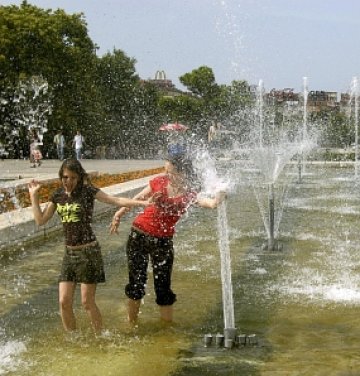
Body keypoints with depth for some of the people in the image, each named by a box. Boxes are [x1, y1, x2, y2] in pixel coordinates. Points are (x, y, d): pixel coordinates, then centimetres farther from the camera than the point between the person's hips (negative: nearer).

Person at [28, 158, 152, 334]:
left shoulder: (87, 191, -8)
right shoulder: (58, 195, 7)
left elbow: (117, 200, -12)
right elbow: (40, 220, 11)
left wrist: (143, 202, -20)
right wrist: (33, 195, 8)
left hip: (89, 251, -5)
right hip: (69, 253, 5)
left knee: (87, 302, -1)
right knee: (64, 302, 3)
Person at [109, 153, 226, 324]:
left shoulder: (189, 194, -11)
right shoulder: (159, 182, -6)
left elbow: (212, 203, -29)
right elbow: (137, 199, 8)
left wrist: (221, 192, -46)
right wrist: (119, 215, 8)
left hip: (163, 241, -1)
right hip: (139, 235, 2)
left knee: (163, 288, 3)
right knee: (136, 283, 8)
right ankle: (131, 323, 23)